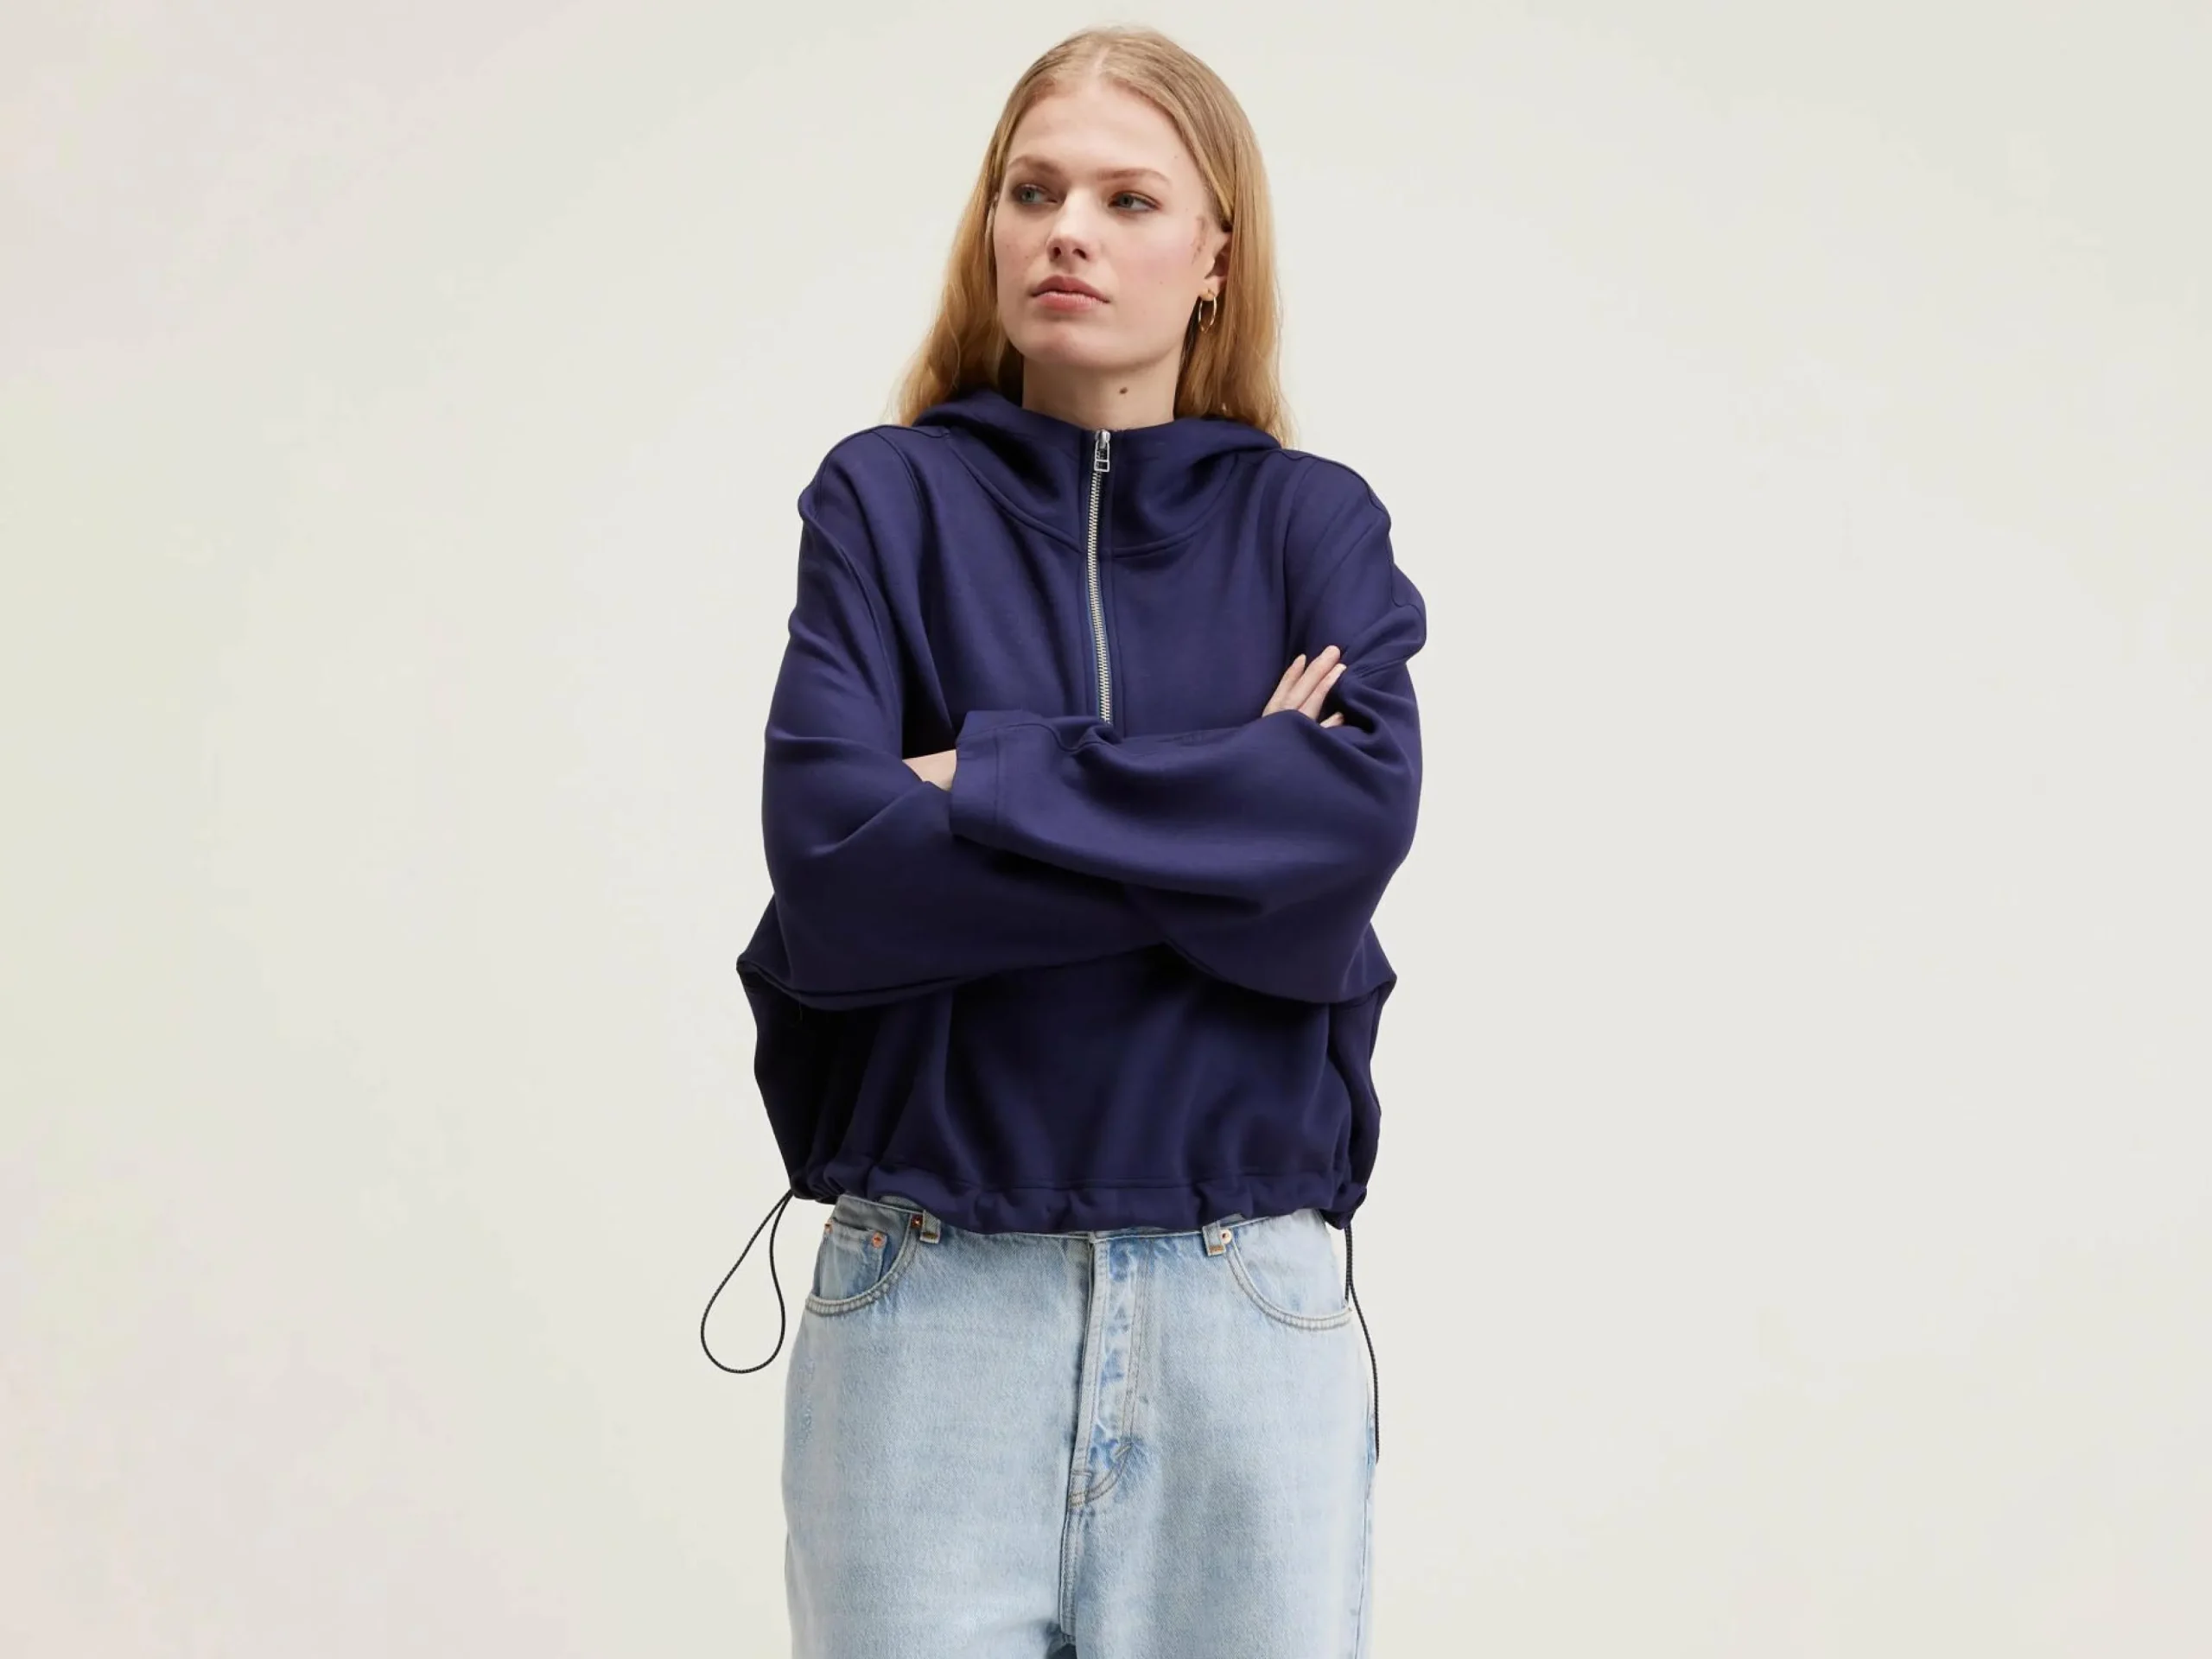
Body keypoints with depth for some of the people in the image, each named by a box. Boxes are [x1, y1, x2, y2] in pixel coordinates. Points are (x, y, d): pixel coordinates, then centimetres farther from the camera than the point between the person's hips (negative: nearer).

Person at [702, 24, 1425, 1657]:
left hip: (1245, 1296, 1)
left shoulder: (1313, 523, 8)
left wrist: (990, 781, -10)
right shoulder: (889, 498, 6)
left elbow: (1365, 807, -11)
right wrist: (1231, 818, -9)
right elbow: (831, 853, -10)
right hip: (934, 1294, -1)